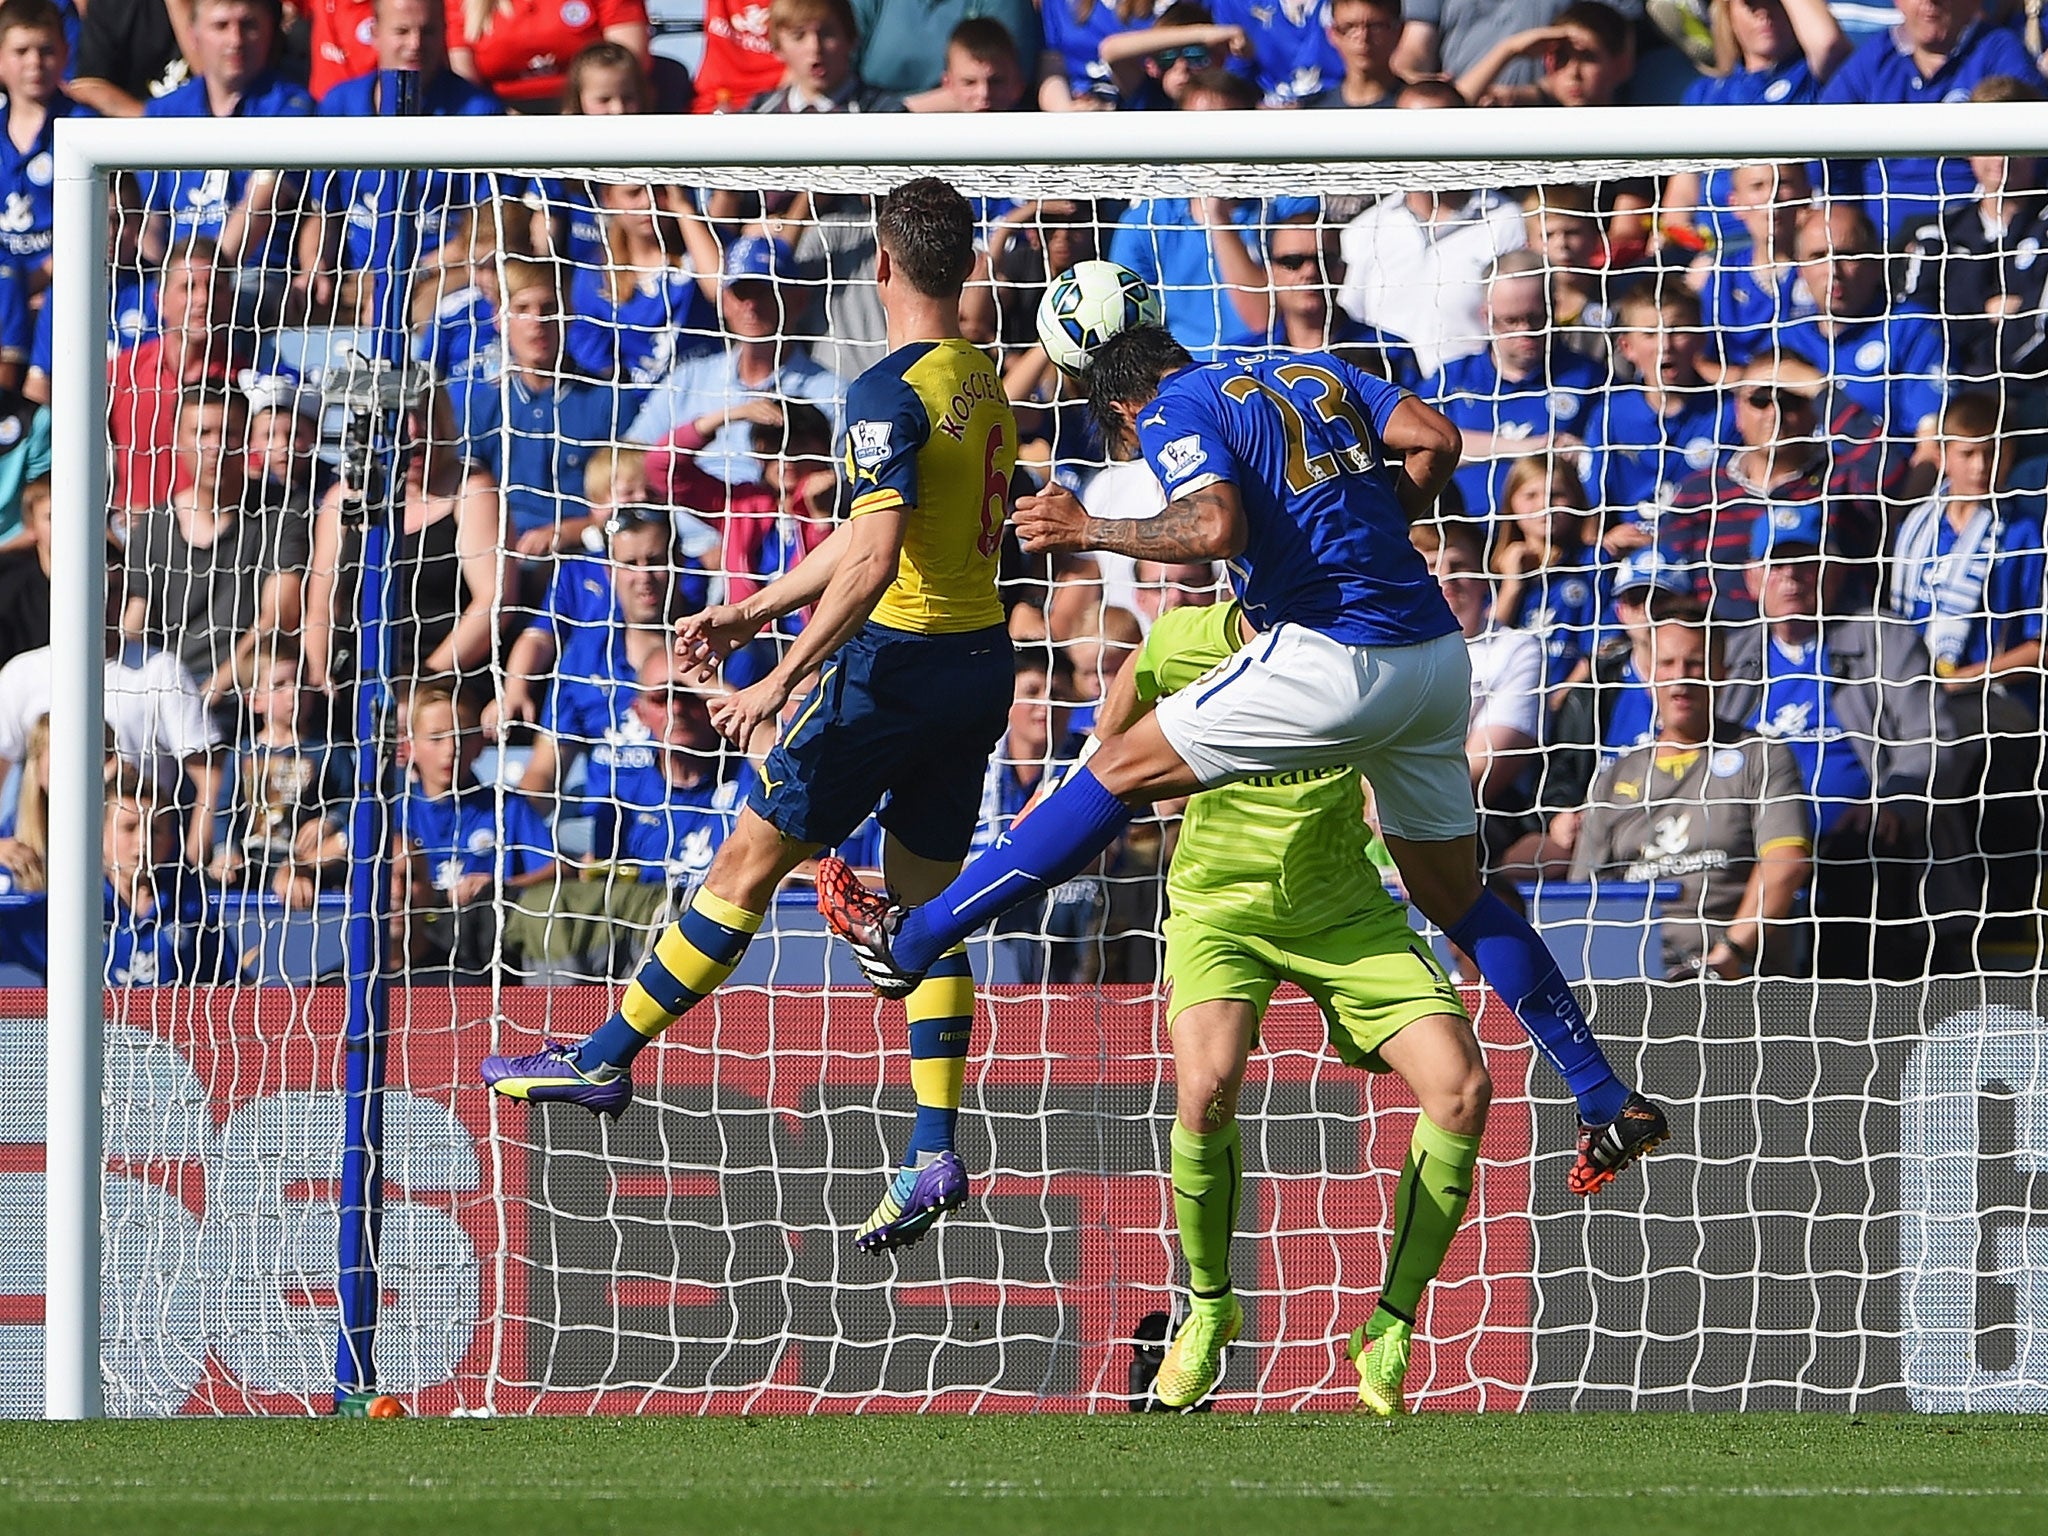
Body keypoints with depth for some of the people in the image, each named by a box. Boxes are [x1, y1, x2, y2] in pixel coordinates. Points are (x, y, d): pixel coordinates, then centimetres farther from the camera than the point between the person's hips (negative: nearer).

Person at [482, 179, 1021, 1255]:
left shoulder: (890, 393, -16)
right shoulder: (984, 384, 12)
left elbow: (874, 559, -26)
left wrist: (781, 680, -23)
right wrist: (749, 612, 26)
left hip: (897, 662, -8)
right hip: (981, 661, 8)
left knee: (748, 864, 1)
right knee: (928, 900, 10)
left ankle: (605, 1057, 8)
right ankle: (934, 1151, 4)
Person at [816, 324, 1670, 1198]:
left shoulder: (1173, 412, 1)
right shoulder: (1314, 372, 21)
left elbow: (1215, 527, -18)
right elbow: (1436, 441, 9)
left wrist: (1091, 532, -5)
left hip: (1336, 658, -7)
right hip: (1437, 658, 7)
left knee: (1125, 770, 4)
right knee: (1452, 895, 19)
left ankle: (910, 941, 8)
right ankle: (1608, 1103, 17)